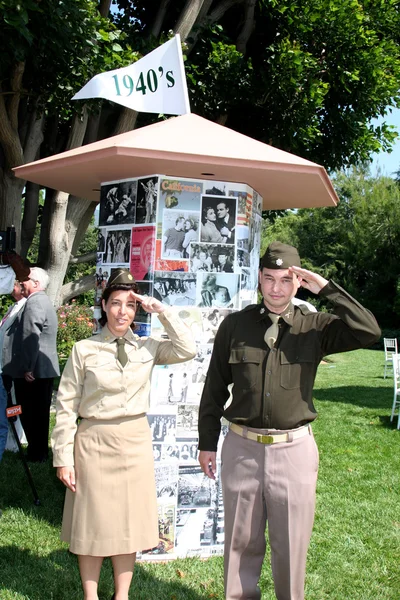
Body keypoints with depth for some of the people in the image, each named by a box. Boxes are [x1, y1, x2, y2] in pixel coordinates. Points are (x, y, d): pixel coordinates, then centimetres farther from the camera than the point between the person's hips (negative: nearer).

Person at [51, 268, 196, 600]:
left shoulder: (147, 347, 2)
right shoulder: (84, 350, -6)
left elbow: (187, 350, -12)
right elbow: (67, 406, -5)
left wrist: (162, 310, -10)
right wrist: (63, 457, -7)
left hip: (136, 440, 3)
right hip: (95, 440, -2)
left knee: (129, 522, 12)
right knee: (93, 523, 7)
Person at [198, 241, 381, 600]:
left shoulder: (315, 327, -1)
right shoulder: (235, 325, 1)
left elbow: (368, 332, -18)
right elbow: (215, 387, 6)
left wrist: (326, 288, -15)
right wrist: (207, 442, 7)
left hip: (294, 449, 0)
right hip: (241, 448, 1)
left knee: (291, 544, 11)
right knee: (241, 542, 14)